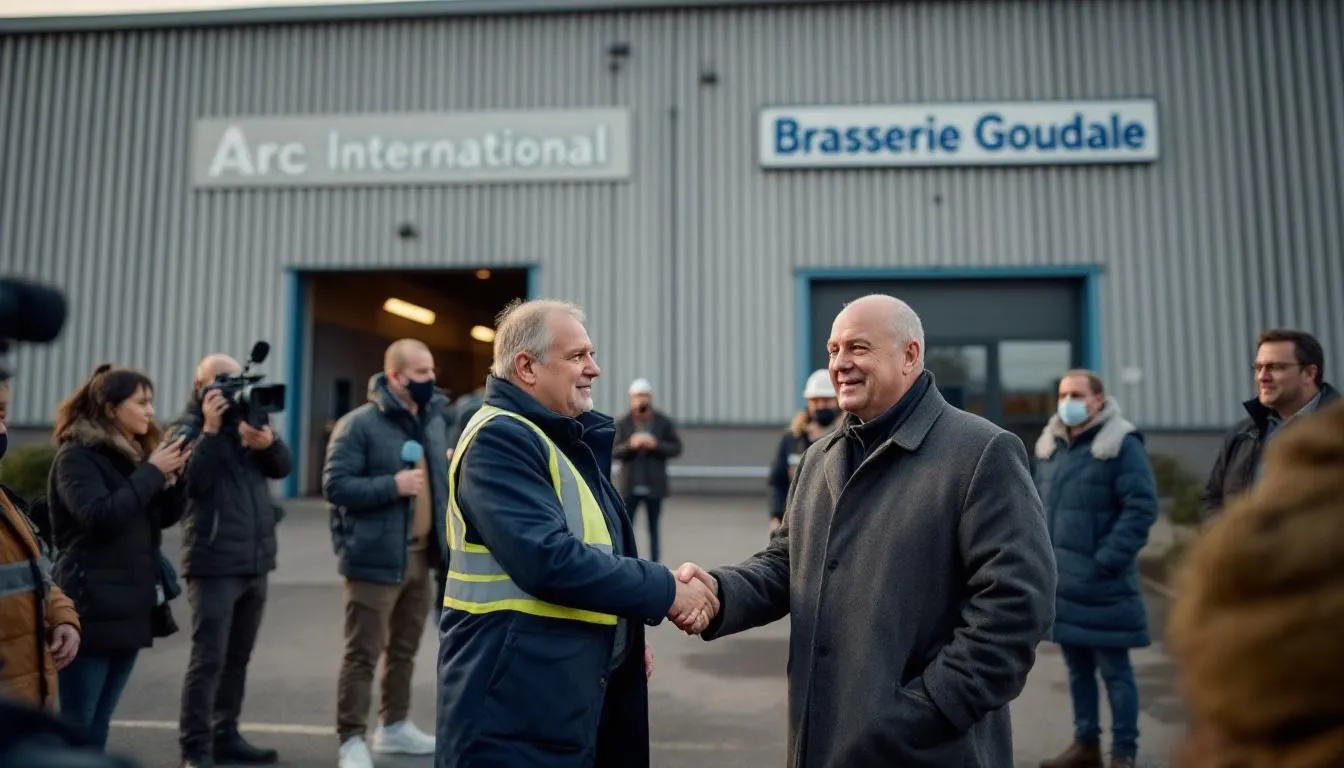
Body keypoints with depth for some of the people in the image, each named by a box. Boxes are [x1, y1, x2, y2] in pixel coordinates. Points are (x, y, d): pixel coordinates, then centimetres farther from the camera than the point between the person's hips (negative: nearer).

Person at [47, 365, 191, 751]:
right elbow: (99, 516, -23)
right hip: (92, 608, -7)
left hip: (131, 604, 7)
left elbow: (167, 516, 13)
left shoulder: (136, 452, 14)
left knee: (98, 722, 14)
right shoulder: (76, 455, -9)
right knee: (73, 724, -2)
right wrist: (152, 473, -17)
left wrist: (173, 475, -4)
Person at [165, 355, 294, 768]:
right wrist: (211, 429, -21)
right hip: (214, 563, -5)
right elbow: (194, 481, -17)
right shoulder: (186, 428, -2)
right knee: (209, 658, -6)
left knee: (237, 657, 11)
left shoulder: (248, 417, 14)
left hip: (256, 562, 6)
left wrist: (268, 442, -16)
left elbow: (283, 467, 4)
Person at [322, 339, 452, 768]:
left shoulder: (433, 419, 10)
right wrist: (392, 485, -22)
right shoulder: (360, 424, -12)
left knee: (404, 650, 18)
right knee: (363, 654, 2)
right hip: (376, 558, -7)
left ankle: (394, 727, 33)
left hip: (421, 556, 7)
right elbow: (335, 484, -15)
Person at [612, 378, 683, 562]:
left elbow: (676, 448, 0)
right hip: (630, 486, 0)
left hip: (655, 486, 0)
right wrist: (630, 445, -19)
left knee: (654, 530, 8)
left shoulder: (664, 422, 2)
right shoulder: (623, 424, 2)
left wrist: (656, 444, -16)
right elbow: (613, 452, -1)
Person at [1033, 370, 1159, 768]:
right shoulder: (1050, 445, 11)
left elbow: (1142, 506, -15)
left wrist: (1108, 560, -18)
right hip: (1061, 579, 6)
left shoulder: (1121, 445, -10)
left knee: (1114, 669, 4)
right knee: (1077, 666, 16)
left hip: (1102, 582, -6)